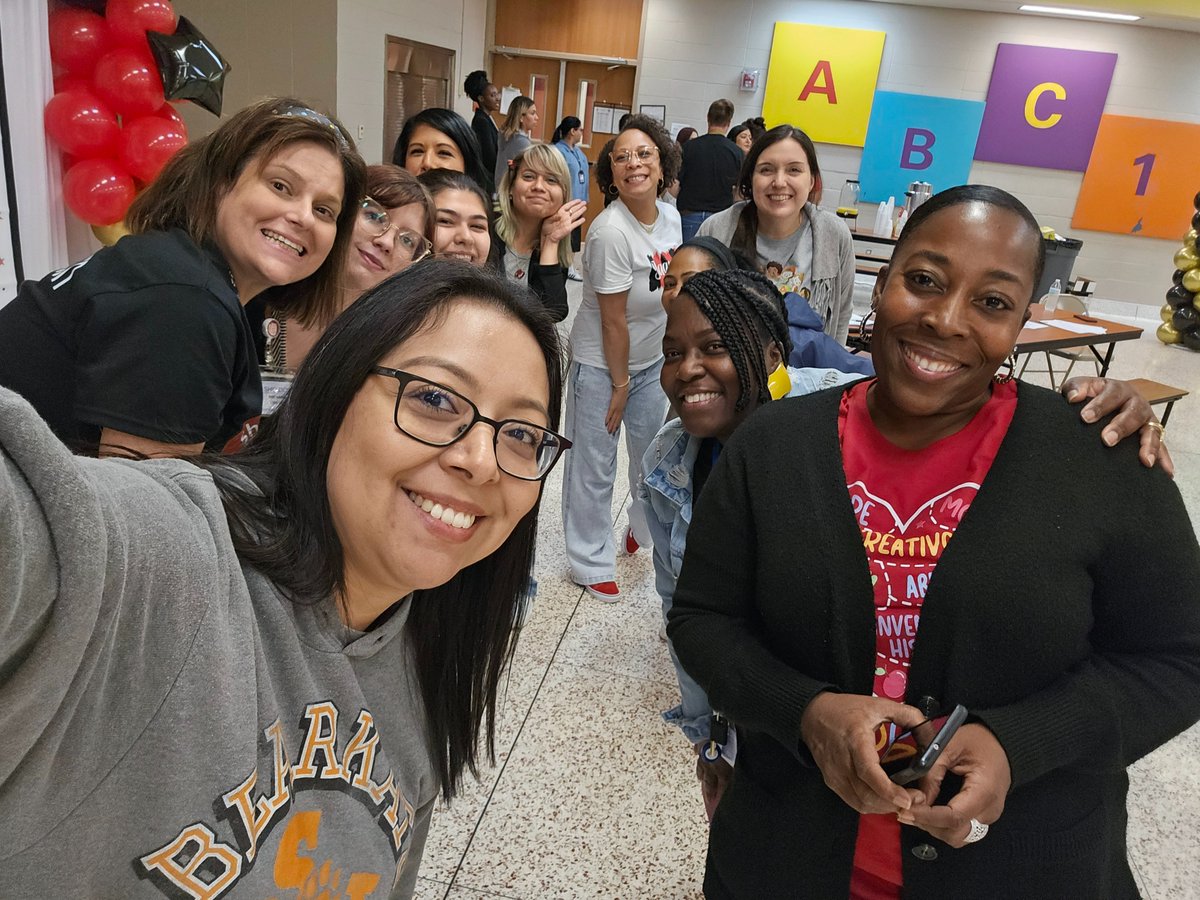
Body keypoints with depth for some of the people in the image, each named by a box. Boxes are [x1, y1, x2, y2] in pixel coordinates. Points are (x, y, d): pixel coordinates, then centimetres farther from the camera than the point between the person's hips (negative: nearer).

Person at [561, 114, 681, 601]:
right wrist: (620, 385, -13)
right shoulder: (611, 232, -25)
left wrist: (667, 359, 13)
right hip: (601, 365, -7)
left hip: (651, 360, 7)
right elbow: (613, 322, -21)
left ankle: (645, 528, 47)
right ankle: (591, 562, 24)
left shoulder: (670, 217, -2)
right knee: (595, 465, 5)